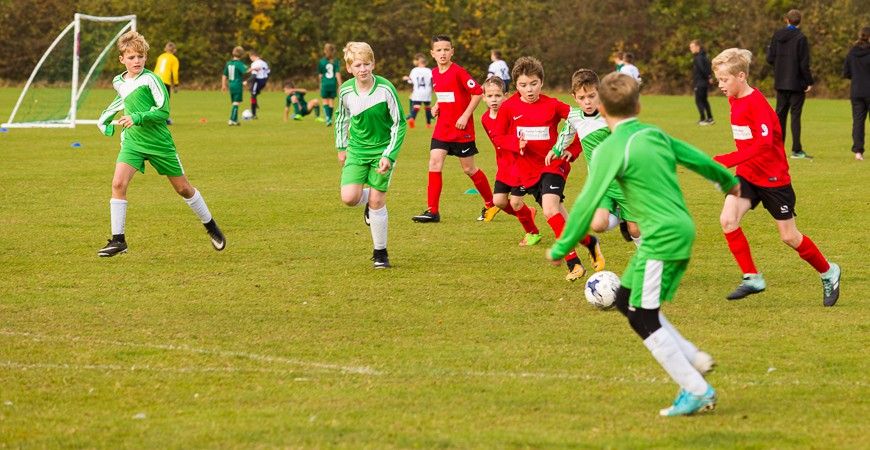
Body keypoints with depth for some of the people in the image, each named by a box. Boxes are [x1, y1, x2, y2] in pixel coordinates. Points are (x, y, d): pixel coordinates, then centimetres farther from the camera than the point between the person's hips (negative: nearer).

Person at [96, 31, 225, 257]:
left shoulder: (151, 80, -12)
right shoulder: (119, 83, 8)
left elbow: (163, 111, -17)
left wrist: (137, 118, -28)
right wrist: (105, 122, 25)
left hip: (159, 142, -4)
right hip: (132, 141, 4)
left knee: (183, 188, 8)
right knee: (118, 183, -17)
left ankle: (211, 227, 29)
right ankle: (118, 240, -12)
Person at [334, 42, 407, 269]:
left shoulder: (385, 89, -17)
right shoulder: (345, 91, -8)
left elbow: (399, 123, -11)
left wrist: (389, 156, -17)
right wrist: (341, 147, 17)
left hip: (382, 150, -3)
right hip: (357, 150, 3)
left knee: (377, 201, -5)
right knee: (349, 197, -14)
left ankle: (380, 253, 10)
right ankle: (368, 201, 23)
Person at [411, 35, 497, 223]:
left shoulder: (458, 72, -15)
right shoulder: (434, 74, 7)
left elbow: (478, 92, -16)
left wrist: (465, 116, -17)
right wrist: (437, 106, 4)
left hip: (461, 129, -6)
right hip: (442, 128, 6)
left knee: (468, 169, 4)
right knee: (434, 163, -7)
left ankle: (491, 204, 24)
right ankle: (432, 211, -5)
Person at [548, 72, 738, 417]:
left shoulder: (610, 150, -11)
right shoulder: (654, 135, 11)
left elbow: (588, 202, -12)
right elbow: (696, 158, 26)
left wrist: (561, 248, -5)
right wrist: (728, 181, 45)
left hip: (661, 239, -9)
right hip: (682, 230, 9)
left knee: (643, 319, -2)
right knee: (625, 299, 18)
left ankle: (697, 392, -1)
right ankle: (692, 359, 14)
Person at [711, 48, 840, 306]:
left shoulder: (757, 103, -23)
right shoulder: (734, 100, 4)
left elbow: (763, 143, -35)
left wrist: (726, 161, -38)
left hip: (773, 177, -7)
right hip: (747, 174, 7)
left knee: (789, 237, 3)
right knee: (728, 220, -14)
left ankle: (828, 273, 27)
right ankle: (752, 278, -6)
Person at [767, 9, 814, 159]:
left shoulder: (777, 36, 2)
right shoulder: (801, 38, -12)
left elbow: (770, 59, 4)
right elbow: (804, 63, -14)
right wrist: (809, 82, -6)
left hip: (780, 83, 4)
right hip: (797, 83, -4)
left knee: (780, 113, 12)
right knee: (796, 114, -1)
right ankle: (796, 150, -2)